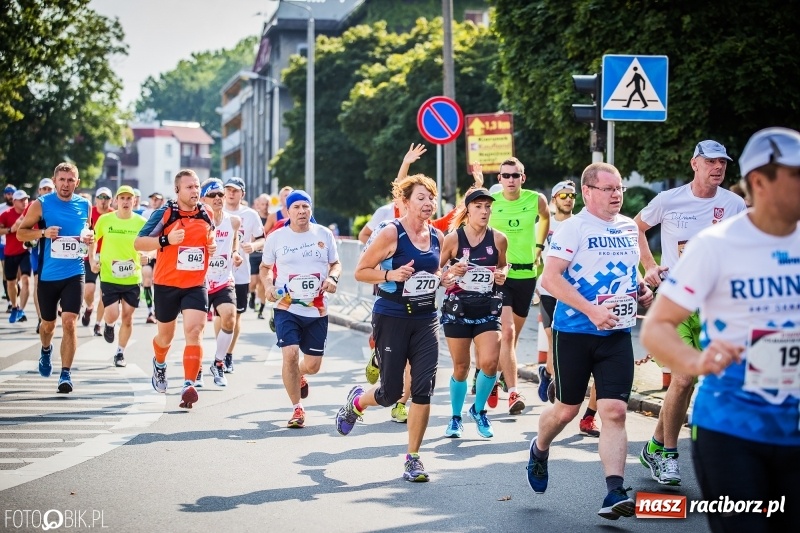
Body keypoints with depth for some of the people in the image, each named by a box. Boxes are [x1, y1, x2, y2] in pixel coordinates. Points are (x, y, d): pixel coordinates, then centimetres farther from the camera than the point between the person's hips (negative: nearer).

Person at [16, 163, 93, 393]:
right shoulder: (41, 204, -5)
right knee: (48, 323, 15)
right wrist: (43, 233, -18)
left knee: (69, 322, -13)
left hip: (74, 274, 0)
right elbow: (21, 233, 0)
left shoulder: (85, 205, 4)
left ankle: (66, 374, -8)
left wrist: (89, 236, -2)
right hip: (48, 275, 0)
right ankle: (46, 351, 49)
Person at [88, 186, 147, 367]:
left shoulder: (141, 222, -3)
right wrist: (92, 259, 2)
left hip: (132, 278, 1)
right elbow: (93, 240, 12)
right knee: (112, 315, -11)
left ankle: (120, 353, 24)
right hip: (109, 276, -1)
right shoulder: (104, 220, -4)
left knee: (127, 316, 6)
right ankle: (109, 325, 28)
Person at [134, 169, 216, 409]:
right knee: (165, 335, 14)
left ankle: (188, 385, -20)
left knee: (194, 331, -18)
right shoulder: (164, 214, -8)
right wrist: (166, 240, -25)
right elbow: (138, 243, -10)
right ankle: (159, 364, 48)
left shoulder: (206, 214, 4)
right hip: (166, 284, -1)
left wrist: (213, 247, 2)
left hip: (196, 285, 1)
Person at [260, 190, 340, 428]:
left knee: (313, 364, 6)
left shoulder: (324, 235, 3)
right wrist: (268, 285, -9)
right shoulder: (276, 238, -1)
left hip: (317, 311, 2)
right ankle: (297, 408, -2)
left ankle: (299, 376, 46)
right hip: (287, 308, -2)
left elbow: (335, 263, 13)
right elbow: (265, 267, 11)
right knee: (290, 354, -19)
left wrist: (333, 278, -9)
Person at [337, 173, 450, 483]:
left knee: (424, 389, -5)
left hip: (425, 321, 5)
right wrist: (390, 275, -22)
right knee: (391, 393, 1)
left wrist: (445, 280, 4)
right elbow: (360, 272, -7)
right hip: (391, 320, -5)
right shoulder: (391, 234, -10)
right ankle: (356, 401, 37)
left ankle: (413, 458, 7)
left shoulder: (437, 238, 8)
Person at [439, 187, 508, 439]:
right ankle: (456, 417, 26)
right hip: (457, 309, -1)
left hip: (488, 310, 1)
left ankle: (479, 410, 13)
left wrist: (502, 275, -4)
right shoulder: (453, 238, -6)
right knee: (461, 367, 5)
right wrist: (451, 272, -19)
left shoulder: (498, 239, -1)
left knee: (489, 363, -14)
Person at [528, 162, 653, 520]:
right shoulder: (572, 228, -10)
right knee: (568, 408, 9)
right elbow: (550, 278, -19)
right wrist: (592, 310, -25)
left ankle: (614, 494, -9)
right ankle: (539, 450, 40)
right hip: (574, 332, -4)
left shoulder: (629, 228, 10)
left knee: (614, 411, -7)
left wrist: (641, 290, 6)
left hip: (617, 334, 4)